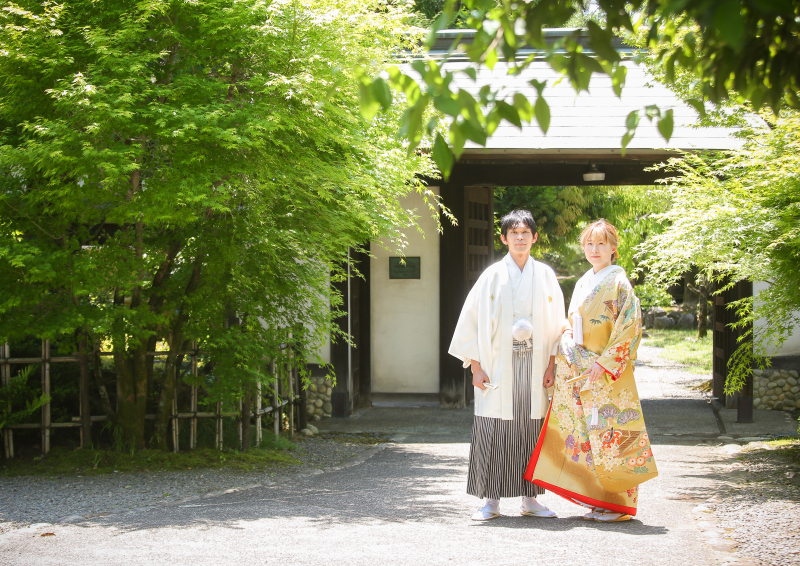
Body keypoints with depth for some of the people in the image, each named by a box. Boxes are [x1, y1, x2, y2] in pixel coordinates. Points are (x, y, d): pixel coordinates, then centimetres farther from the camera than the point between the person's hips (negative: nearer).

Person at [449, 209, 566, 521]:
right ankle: (491, 500, 2)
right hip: (498, 364, -2)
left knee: (532, 431, 3)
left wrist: (552, 365, 1)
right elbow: (470, 320, 2)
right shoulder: (493, 276, 2)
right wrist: (476, 367, -5)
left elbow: (556, 323, 10)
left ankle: (530, 498, 11)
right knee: (494, 430, -4)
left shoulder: (545, 275, 8)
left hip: (535, 365, 2)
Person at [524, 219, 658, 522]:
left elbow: (630, 327, -13)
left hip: (609, 374, -7)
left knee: (611, 432, -6)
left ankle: (620, 505, 2)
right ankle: (599, 501, 13)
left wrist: (604, 363, -16)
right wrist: (567, 356, 8)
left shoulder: (618, 283, -7)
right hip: (579, 372, 7)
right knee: (585, 432, 6)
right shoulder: (583, 283, 15)